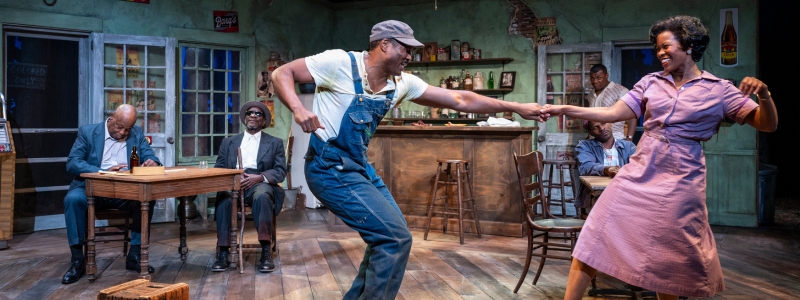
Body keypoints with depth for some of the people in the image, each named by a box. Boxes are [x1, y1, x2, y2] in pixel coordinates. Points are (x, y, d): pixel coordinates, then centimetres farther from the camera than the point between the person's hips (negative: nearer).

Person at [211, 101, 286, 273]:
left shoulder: (275, 143, 17)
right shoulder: (228, 142, 23)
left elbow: (280, 172, 5)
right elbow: (218, 169, 14)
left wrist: (259, 177, -14)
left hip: (260, 183, -1)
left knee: (262, 197, -38)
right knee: (224, 200, -34)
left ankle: (266, 251, -35)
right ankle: (223, 252, -32)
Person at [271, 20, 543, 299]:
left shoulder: (402, 83, 4)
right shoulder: (340, 63, -14)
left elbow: (460, 100, 6)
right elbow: (281, 74, -11)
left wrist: (516, 108, 5)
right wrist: (299, 110, -31)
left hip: (359, 166, 8)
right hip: (330, 167, -8)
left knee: (388, 234, 13)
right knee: (396, 238, -12)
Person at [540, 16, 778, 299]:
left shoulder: (718, 89, 0)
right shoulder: (650, 82, 7)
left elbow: (768, 125, 1)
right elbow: (613, 113, 4)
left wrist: (764, 95, -19)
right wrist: (564, 109, -5)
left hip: (680, 179, -3)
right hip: (640, 171, 3)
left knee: (670, 257, 7)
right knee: (596, 236, -1)